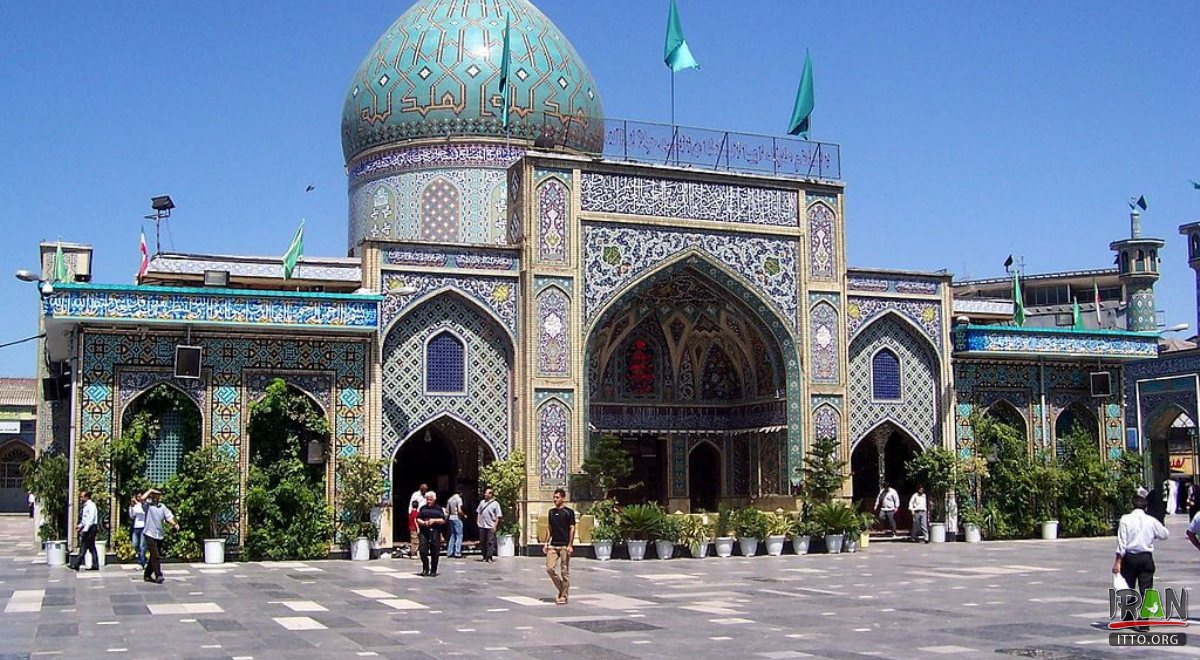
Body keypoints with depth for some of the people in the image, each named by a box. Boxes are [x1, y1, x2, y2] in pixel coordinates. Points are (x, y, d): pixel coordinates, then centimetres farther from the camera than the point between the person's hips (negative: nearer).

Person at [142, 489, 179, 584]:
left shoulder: (162, 506, 13)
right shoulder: (147, 504, -1)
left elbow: (169, 517, 6)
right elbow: (142, 498, -22)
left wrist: (174, 524, -12)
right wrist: (150, 490, -8)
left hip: (159, 535, 6)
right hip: (149, 534, -6)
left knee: (154, 556, 12)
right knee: (155, 555, -13)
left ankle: (147, 575, 25)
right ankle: (158, 575, -10)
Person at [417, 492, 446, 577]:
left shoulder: (438, 509, 8)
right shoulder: (423, 508, 13)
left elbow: (443, 520, 3)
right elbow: (418, 519, 8)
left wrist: (434, 520, -11)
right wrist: (424, 523, -11)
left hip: (435, 532, -1)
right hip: (424, 532, 1)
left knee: (434, 553, 0)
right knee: (423, 551, -8)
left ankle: (433, 571, 11)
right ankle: (425, 568, 10)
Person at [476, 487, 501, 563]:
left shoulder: (495, 504, -1)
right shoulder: (482, 502, 14)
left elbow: (498, 516, -3)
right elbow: (478, 512, 22)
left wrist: (495, 525, -10)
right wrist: (477, 521, 9)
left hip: (490, 526, -5)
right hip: (482, 525, 5)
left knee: (490, 542, -6)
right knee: (482, 541, 8)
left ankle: (489, 557, -5)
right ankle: (484, 556, 17)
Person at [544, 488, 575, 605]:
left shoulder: (569, 512, -4)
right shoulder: (551, 512, 13)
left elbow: (572, 529, -7)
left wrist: (570, 545, -14)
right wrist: (546, 543, 11)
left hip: (564, 546, -5)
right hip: (553, 545, 5)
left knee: (564, 571, -1)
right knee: (550, 568, -2)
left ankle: (563, 596, 6)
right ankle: (561, 590, 15)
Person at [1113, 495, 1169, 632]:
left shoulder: (1125, 519, -5)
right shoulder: (1151, 521, 0)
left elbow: (1121, 542, -8)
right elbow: (1165, 534, 16)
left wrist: (1118, 561, -6)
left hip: (1129, 558, 0)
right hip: (1146, 558, 0)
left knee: (1128, 589, 13)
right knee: (1145, 590, 1)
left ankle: (1127, 619, 22)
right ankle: (1143, 624, -5)